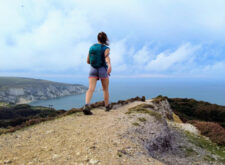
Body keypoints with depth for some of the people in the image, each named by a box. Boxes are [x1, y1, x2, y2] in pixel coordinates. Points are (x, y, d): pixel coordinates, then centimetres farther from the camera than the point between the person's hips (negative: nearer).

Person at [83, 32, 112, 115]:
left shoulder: (91, 47, 12)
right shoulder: (106, 48, 0)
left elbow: (88, 61, 15)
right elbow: (107, 57, -23)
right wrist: (109, 65, -40)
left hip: (93, 70, 3)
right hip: (103, 70, -2)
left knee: (91, 89, -12)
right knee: (105, 89, 14)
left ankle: (86, 106, -33)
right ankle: (107, 107, 26)